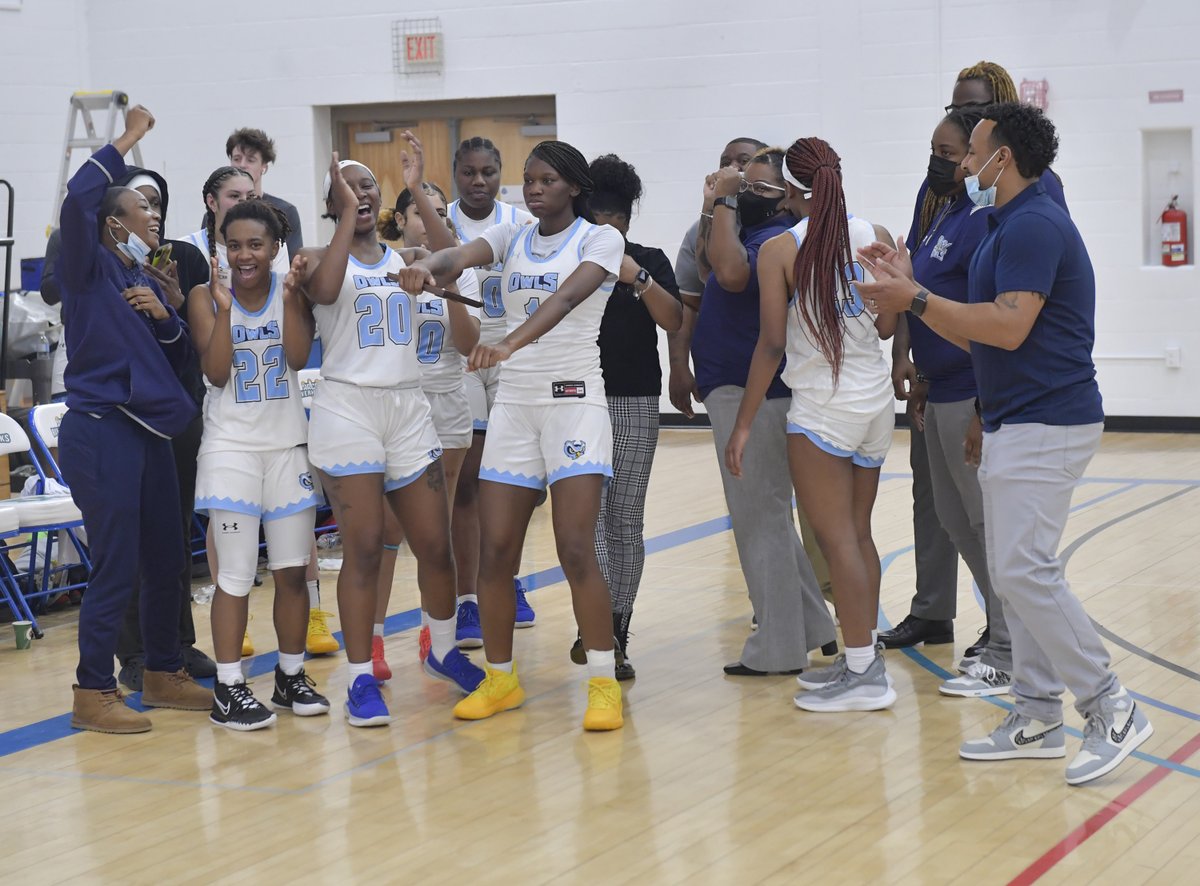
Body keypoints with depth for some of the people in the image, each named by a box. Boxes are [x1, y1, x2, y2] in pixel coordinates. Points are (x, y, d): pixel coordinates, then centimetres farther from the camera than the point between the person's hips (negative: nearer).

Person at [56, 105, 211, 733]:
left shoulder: (144, 279, 17)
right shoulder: (89, 268, -5)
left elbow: (179, 354, 17)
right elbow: (76, 201, -24)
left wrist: (162, 316, -2)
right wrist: (127, 141, -15)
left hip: (149, 433, 8)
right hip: (100, 433, -8)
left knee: (165, 559, 13)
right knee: (115, 567, -6)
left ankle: (164, 674, 26)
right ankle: (93, 693, 2)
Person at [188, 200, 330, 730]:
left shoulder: (291, 291, 1)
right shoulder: (205, 297, -4)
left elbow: (299, 357, -12)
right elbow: (217, 372, -13)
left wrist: (289, 297, -21)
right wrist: (223, 307, -21)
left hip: (287, 444, 3)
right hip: (231, 446, -3)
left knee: (292, 571, 8)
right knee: (236, 575, -5)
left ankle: (292, 677, 22)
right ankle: (228, 690, 0)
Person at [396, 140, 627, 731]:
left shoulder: (599, 239, -3)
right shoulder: (511, 238, 10)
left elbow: (566, 297, -23)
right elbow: (463, 255, -12)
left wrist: (510, 343, -40)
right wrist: (429, 267, -37)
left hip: (575, 400, -5)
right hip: (513, 403, 5)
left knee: (575, 549, -13)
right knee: (494, 550, 2)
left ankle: (604, 683, -3)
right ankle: (500, 678, 17)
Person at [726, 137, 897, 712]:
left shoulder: (780, 250, -9)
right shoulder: (874, 237, 4)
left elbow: (772, 342, -13)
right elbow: (888, 325, 4)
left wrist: (743, 424, -8)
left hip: (821, 408, -6)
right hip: (876, 402, 6)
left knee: (836, 539, -2)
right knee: (858, 535, 14)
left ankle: (863, 675, -3)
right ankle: (862, 659, 19)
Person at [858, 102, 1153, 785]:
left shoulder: (1034, 224, -15)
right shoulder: (1012, 226, 19)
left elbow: (1007, 327, -24)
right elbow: (979, 337, 19)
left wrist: (915, 299, -18)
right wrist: (910, 290, 13)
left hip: (1044, 424, -11)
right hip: (1017, 422, 11)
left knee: (1025, 569, -14)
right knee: (1019, 571, 10)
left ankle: (1112, 709, -9)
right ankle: (1037, 720, 14)